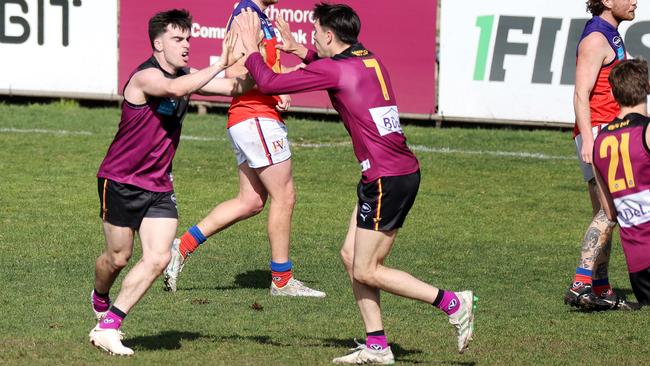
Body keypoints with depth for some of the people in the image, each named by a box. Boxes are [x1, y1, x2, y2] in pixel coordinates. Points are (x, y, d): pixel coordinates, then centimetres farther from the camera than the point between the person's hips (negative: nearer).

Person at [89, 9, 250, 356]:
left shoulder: (186, 77, 5)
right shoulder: (145, 77, -21)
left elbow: (235, 87, 7)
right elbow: (174, 89, -42)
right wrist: (221, 64, -44)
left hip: (159, 186, 7)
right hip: (121, 181, -7)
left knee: (158, 258, -8)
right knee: (118, 257, 6)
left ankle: (108, 326, -1)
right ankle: (100, 299, 40)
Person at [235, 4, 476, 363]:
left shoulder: (333, 70, -13)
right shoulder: (368, 60, 12)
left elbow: (269, 82, -8)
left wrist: (251, 48, 8)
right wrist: (298, 50, 32)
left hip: (387, 180, -9)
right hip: (403, 172, 9)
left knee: (366, 271, -2)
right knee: (351, 256, 13)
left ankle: (453, 303, -2)